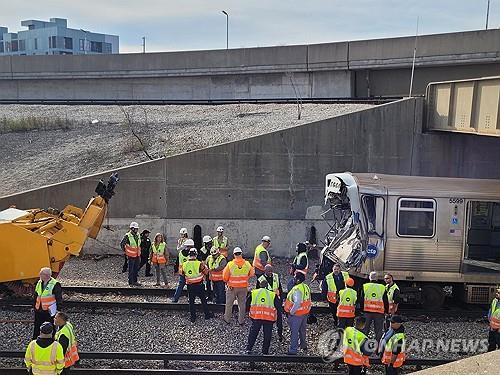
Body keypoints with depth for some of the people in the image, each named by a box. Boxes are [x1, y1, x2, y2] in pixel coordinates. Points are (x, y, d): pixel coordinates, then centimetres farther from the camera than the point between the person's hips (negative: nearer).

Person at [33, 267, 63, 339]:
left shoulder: (55, 285, -15)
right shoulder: (39, 283, 6)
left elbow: (59, 299, -12)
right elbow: (35, 296, 17)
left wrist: (56, 309, -14)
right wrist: (34, 306, 14)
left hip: (49, 312, -6)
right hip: (39, 311, 6)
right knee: (37, 329, 16)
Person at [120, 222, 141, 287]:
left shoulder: (138, 235, 6)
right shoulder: (127, 236, -15)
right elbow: (122, 244, -8)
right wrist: (125, 252, -6)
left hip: (137, 255, 6)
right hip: (131, 256, -6)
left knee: (136, 269, 12)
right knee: (131, 270, -1)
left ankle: (135, 281, 23)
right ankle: (130, 283, 7)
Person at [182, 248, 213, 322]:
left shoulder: (184, 264, -8)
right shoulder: (199, 264, -17)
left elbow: (182, 273, 10)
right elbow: (206, 272, -3)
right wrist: (204, 265, 12)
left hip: (190, 286, 2)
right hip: (199, 285, -2)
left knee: (191, 301, 14)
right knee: (203, 300, 14)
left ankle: (192, 317, 19)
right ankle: (207, 315, 25)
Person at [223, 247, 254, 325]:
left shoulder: (230, 264, -18)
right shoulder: (247, 264, -10)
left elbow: (225, 276, -12)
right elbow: (252, 274, 4)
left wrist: (227, 282, 8)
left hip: (232, 287, -2)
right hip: (243, 287, 2)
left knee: (229, 304, 16)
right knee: (242, 304, 16)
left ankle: (227, 319, 29)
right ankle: (241, 320, 24)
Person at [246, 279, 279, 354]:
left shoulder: (253, 293, 13)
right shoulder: (273, 295, 11)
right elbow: (278, 307, 10)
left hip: (256, 315, 1)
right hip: (269, 317, -1)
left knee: (253, 333, 14)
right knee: (267, 335, 13)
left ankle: (249, 349, 13)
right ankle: (265, 351, 17)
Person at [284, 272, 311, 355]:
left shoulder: (297, 289, -25)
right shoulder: (306, 287, 3)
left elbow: (297, 303, -31)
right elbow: (308, 300, 11)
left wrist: (291, 312, -20)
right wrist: (308, 309, 19)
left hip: (296, 314, -9)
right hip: (305, 313, 9)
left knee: (294, 332, 1)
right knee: (302, 330, 25)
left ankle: (293, 350, 6)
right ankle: (304, 346, 42)